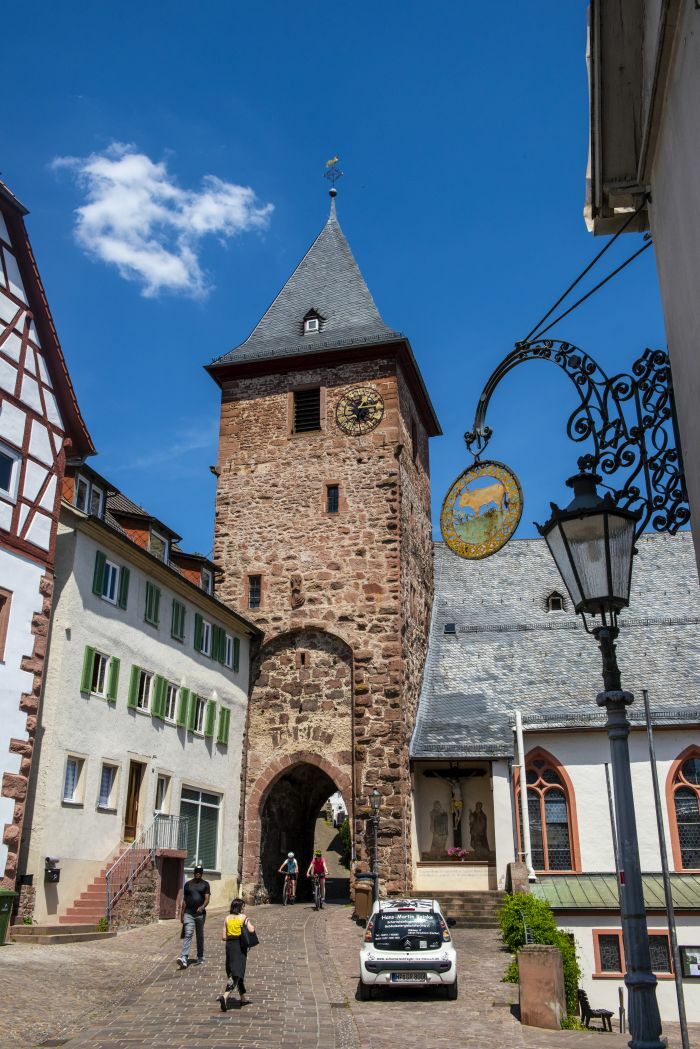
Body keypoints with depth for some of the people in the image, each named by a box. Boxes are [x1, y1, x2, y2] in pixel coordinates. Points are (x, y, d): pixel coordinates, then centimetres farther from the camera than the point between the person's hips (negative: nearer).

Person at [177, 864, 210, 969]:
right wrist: (182, 914, 10)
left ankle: (200, 957, 23)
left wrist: (203, 906, -27)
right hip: (188, 913, 0)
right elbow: (184, 900, 12)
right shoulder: (188, 884, 8)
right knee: (188, 935, -13)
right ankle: (184, 958, -22)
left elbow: (207, 898, -7)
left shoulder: (205, 884, 3)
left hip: (200, 914, 0)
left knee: (200, 936, 11)